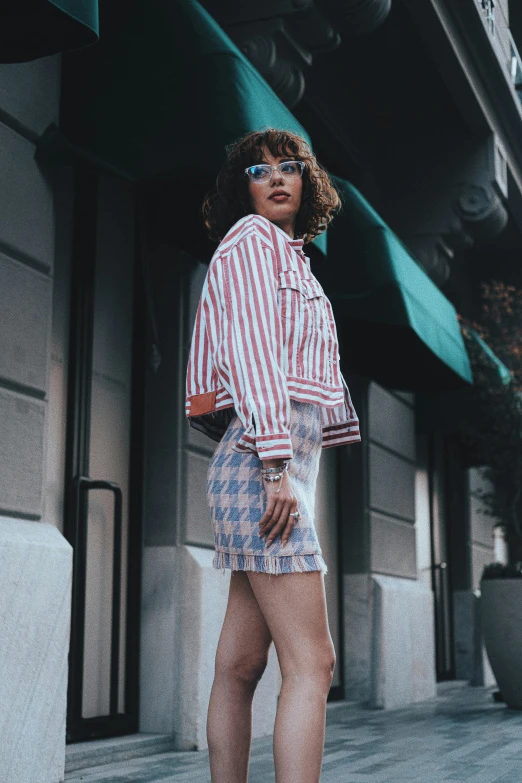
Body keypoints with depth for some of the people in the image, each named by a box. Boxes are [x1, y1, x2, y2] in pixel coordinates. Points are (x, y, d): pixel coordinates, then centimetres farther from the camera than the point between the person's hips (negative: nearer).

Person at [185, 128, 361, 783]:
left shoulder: (289, 260, 28)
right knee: (312, 663, -15)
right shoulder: (251, 239, 1)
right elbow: (249, 349, -12)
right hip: (263, 456, -9)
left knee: (240, 665, 5)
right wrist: (277, 464, -20)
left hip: (288, 460, 9)